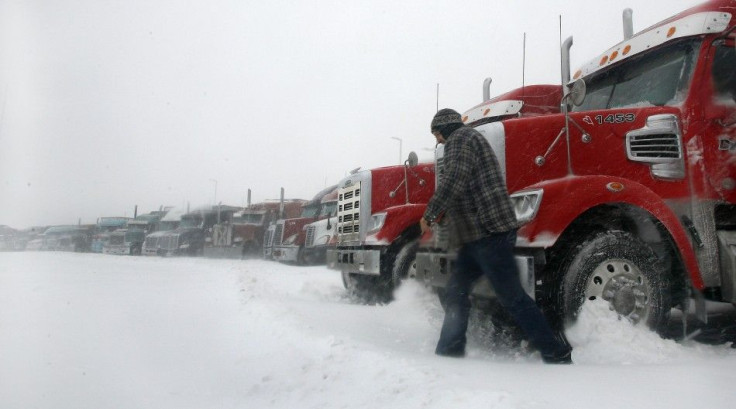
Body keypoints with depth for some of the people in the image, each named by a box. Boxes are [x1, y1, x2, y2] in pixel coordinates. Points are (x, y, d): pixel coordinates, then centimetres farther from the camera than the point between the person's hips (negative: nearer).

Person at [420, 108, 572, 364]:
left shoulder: (460, 138, -5)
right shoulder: (467, 139, 26)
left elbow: (454, 180, -21)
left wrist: (429, 215, -15)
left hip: (488, 233, -11)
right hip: (477, 236, 11)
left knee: (512, 297, -7)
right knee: (456, 292, 12)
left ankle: (557, 354, 1)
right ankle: (449, 352, 18)